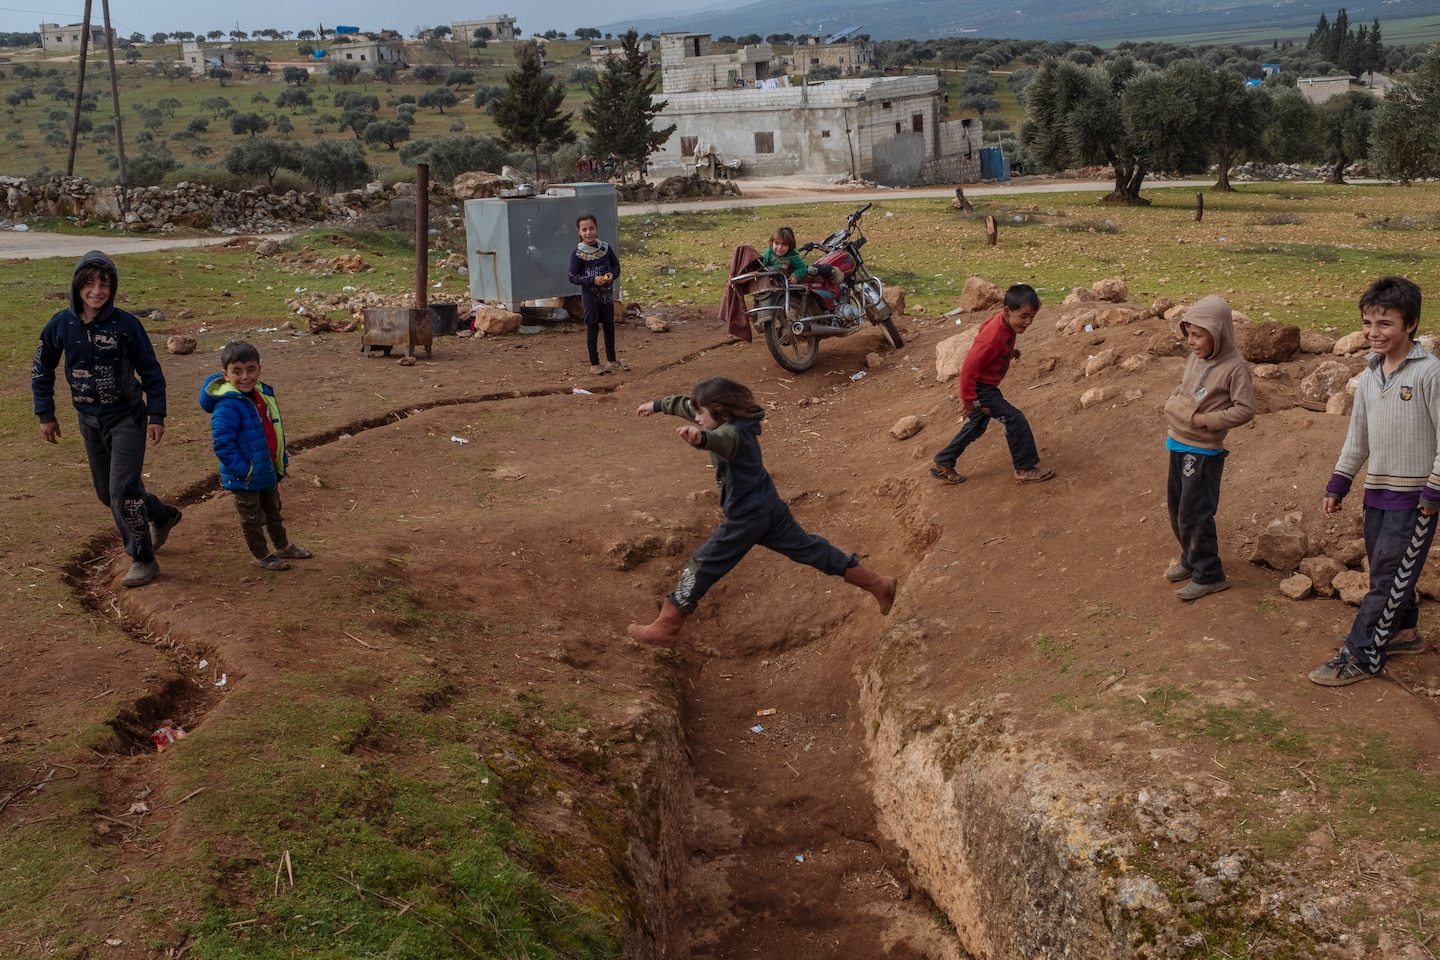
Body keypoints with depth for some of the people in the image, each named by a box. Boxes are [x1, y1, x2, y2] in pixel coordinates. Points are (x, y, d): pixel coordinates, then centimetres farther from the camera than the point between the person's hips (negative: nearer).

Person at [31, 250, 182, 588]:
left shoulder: (125, 324, -13)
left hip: (127, 418, -5)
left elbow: (151, 372, -5)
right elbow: (42, 369, 8)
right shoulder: (61, 324, -5)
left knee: (123, 489, -12)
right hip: (89, 421, 5)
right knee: (107, 492, 15)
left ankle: (143, 560, 0)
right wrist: (45, 414, 6)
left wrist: (157, 416, -6)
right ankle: (161, 515, 40)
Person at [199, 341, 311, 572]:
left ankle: (283, 546, 42)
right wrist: (244, 471, -26)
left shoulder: (263, 394, -1)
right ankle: (261, 555, 26)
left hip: (268, 471, 8)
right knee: (252, 518, 11)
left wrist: (282, 459, 12)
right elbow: (222, 444, -28)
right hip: (245, 478, -8)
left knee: (273, 511, 25)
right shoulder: (227, 406, -27)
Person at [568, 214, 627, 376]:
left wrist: (612, 275, -13)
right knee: (592, 329, 3)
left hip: (607, 294, 4)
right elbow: (573, 277, -11)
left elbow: (616, 265, 9)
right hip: (590, 296, -4)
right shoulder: (578, 254, -12)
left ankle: (612, 361, 26)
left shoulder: (606, 248, -1)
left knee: (609, 326, 13)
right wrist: (593, 280, -21)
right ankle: (594, 364, 12)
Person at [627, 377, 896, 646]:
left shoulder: (732, 432, -24)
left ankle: (665, 629, 6)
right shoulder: (734, 423, 4)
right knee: (810, 549, 15)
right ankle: (877, 585, 18)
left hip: (746, 518, -10)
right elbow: (687, 404, 20)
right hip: (770, 508, 10)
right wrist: (657, 405, 31)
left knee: (701, 568, -1)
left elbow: (720, 439, -52)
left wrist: (700, 438, -73)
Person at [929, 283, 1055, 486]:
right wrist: (967, 400, -23)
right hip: (980, 388, -10)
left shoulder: (1005, 322, -6)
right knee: (1016, 420, -9)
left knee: (977, 425, 23)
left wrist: (1009, 352, 10)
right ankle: (1025, 469, 3)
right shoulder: (994, 337, -33)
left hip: (985, 384, 10)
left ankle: (942, 464, 33)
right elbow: (969, 368, -30)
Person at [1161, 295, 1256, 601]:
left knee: (1193, 515, -3)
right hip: (1178, 444, 8)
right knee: (1177, 510, 18)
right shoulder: (1195, 359, 5)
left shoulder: (1234, 367, -17)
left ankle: (1208, 575, 11)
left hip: (1204, 452, -8)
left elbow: (1244, 410, -19)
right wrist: (1172, 405, 0)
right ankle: (1190, 559, 37)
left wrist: (1203, 419, -20)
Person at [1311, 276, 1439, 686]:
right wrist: (1337, 485, 14)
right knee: (1387, 570, 15)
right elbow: (1357, 436, 15)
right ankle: (1403, 631, 33)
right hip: (1377, 490, 7)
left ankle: (1361, 655, -1)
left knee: (1389, 575, -4)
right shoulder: (1370, 376, 7)